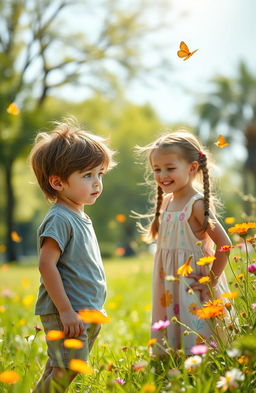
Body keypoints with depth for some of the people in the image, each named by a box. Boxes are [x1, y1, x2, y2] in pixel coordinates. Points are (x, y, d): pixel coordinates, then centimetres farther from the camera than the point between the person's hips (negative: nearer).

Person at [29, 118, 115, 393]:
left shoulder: (80, 218, 15)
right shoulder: (60, 219, -15)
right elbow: (46, 265, -21)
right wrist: (66, 311, -22)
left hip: (86, 312, 9)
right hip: (65, 314, -9)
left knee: (58, 370, 12)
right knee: (67, 370, -13)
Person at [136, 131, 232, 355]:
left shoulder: (198, 204, -15)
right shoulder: (166, 202, 8)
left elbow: (224, 244, -19)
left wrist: (211, 282, -15)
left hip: (193, 284, -7)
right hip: (168, 285, 7)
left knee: (197, 346, -5)